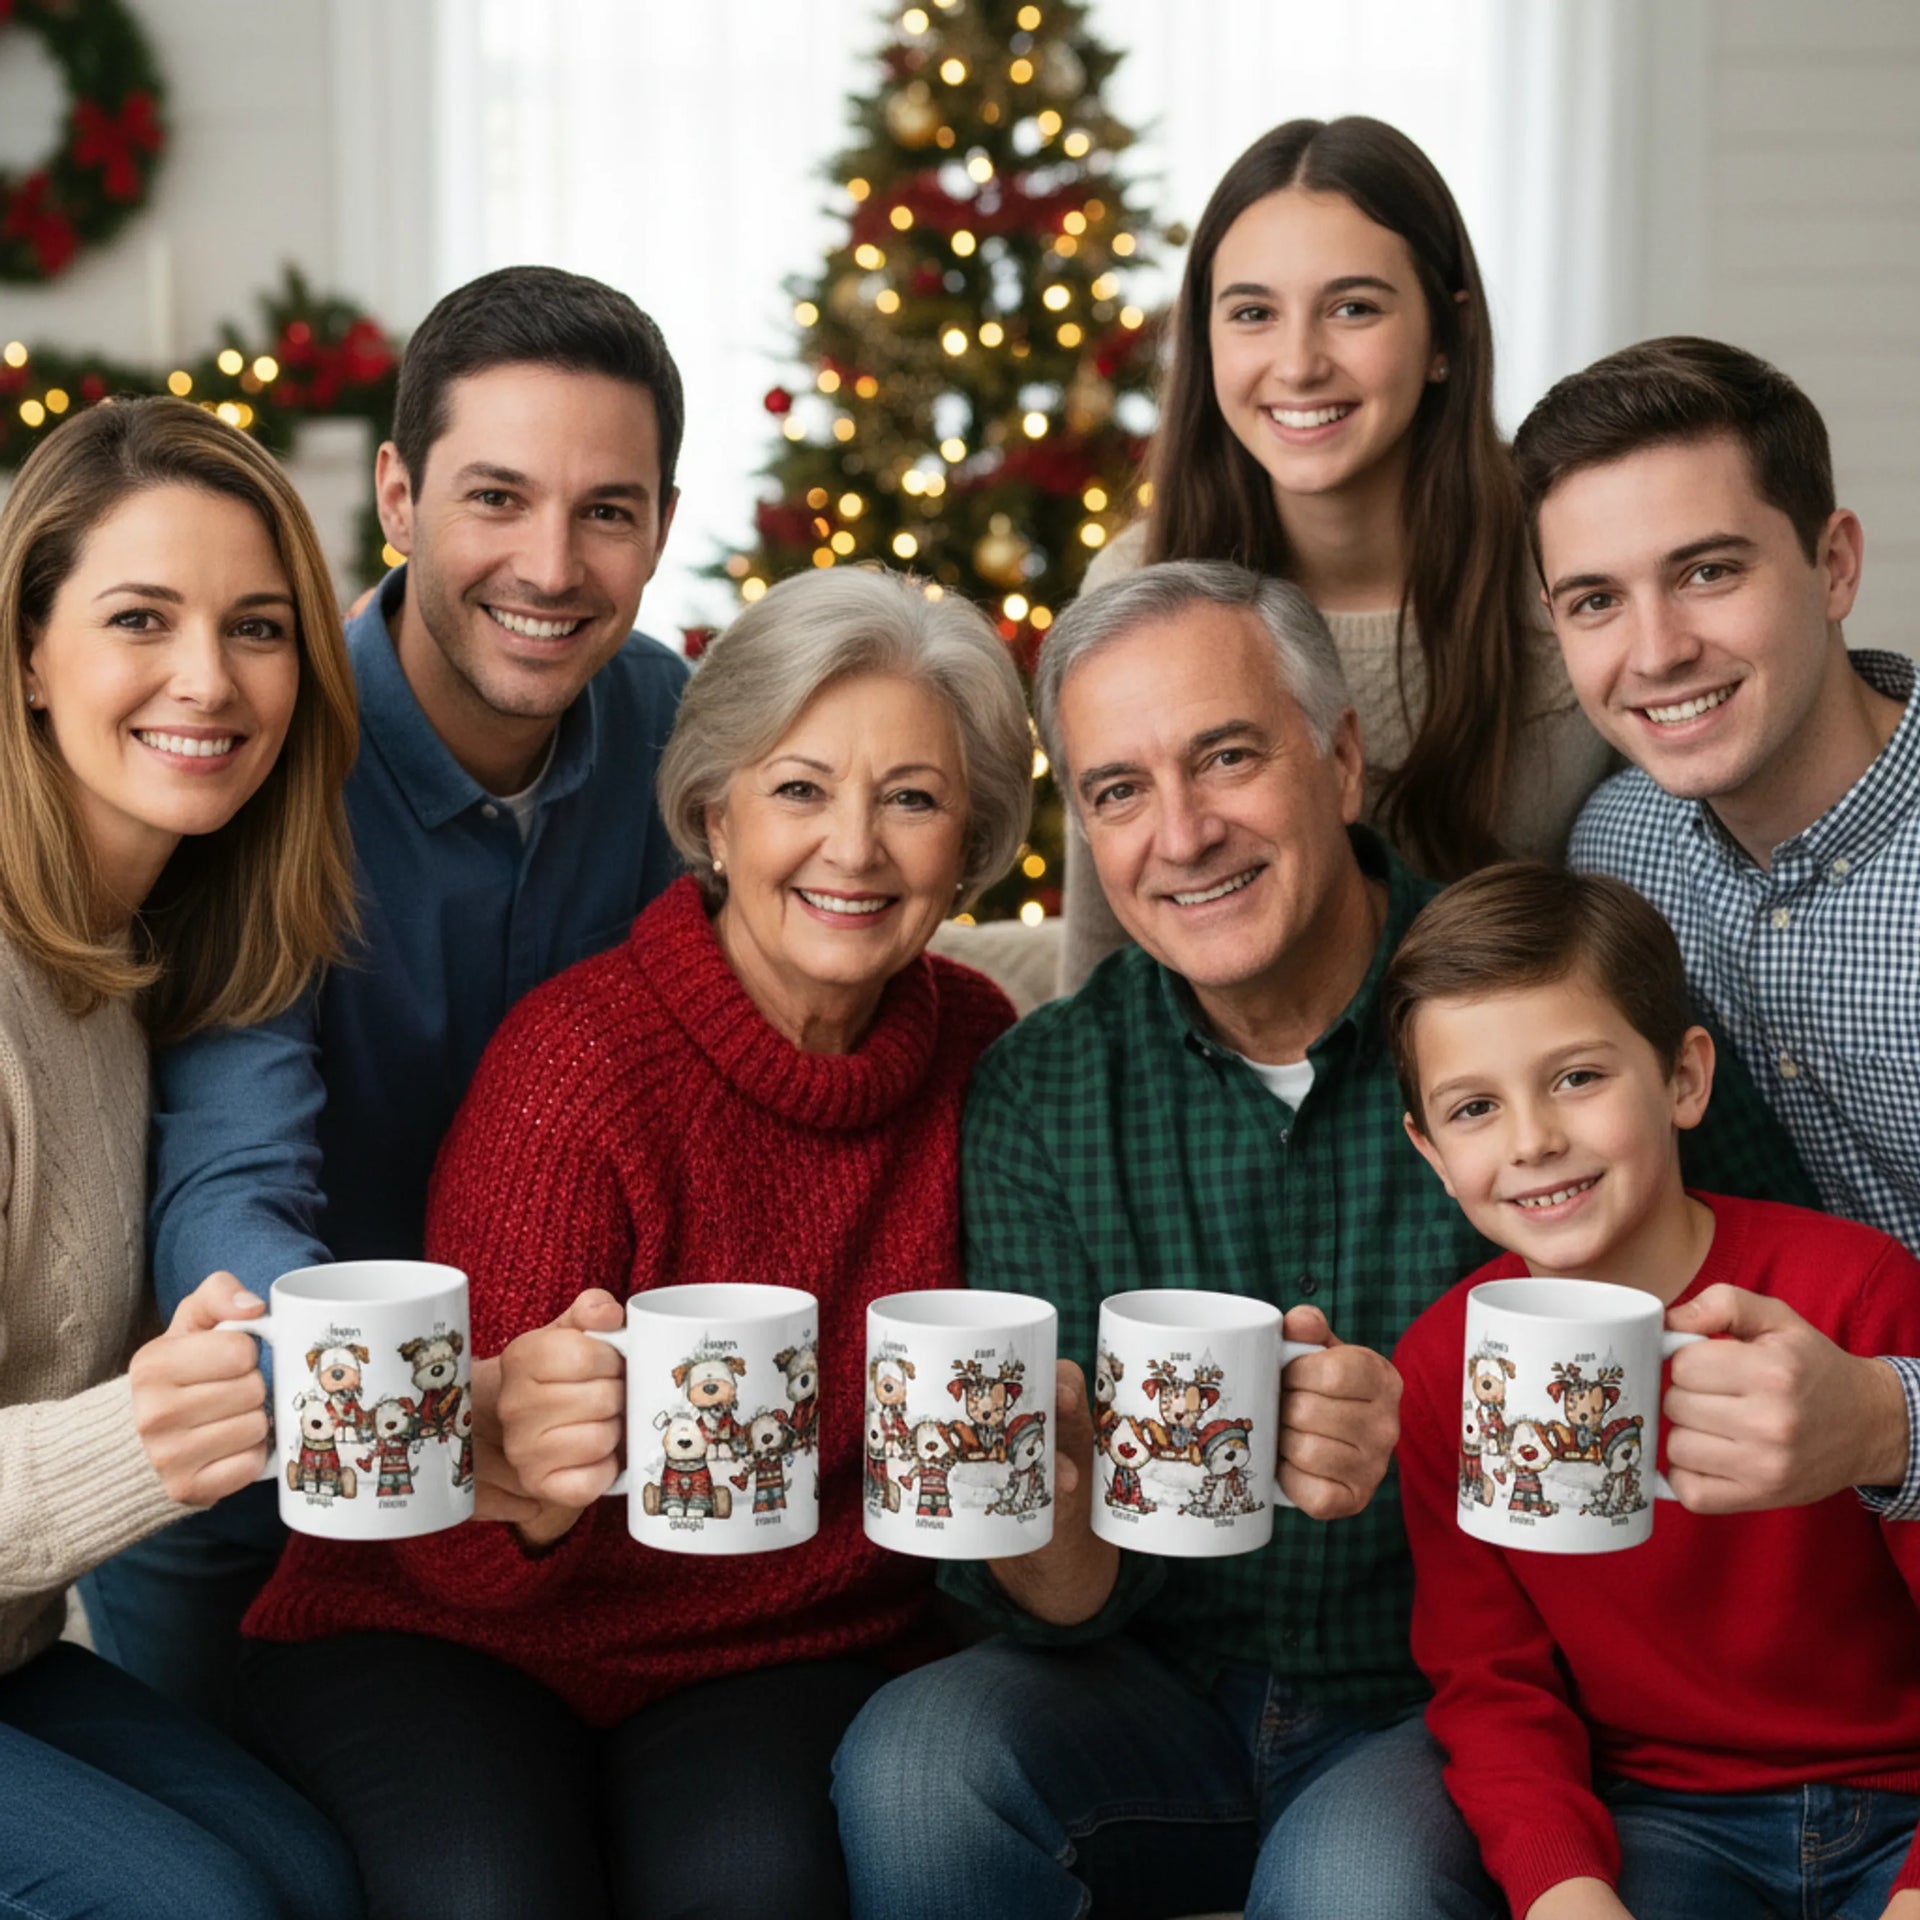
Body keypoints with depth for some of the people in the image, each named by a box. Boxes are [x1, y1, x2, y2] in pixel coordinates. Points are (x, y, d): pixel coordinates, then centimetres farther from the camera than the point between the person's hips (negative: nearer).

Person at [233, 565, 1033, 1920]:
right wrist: (525, 1489, -41)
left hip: (789, 1654, 3)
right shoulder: (581, 1064, -17)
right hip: (445, 1639, -2)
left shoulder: (975, 1049, -3)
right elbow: (456, 1557, -18)